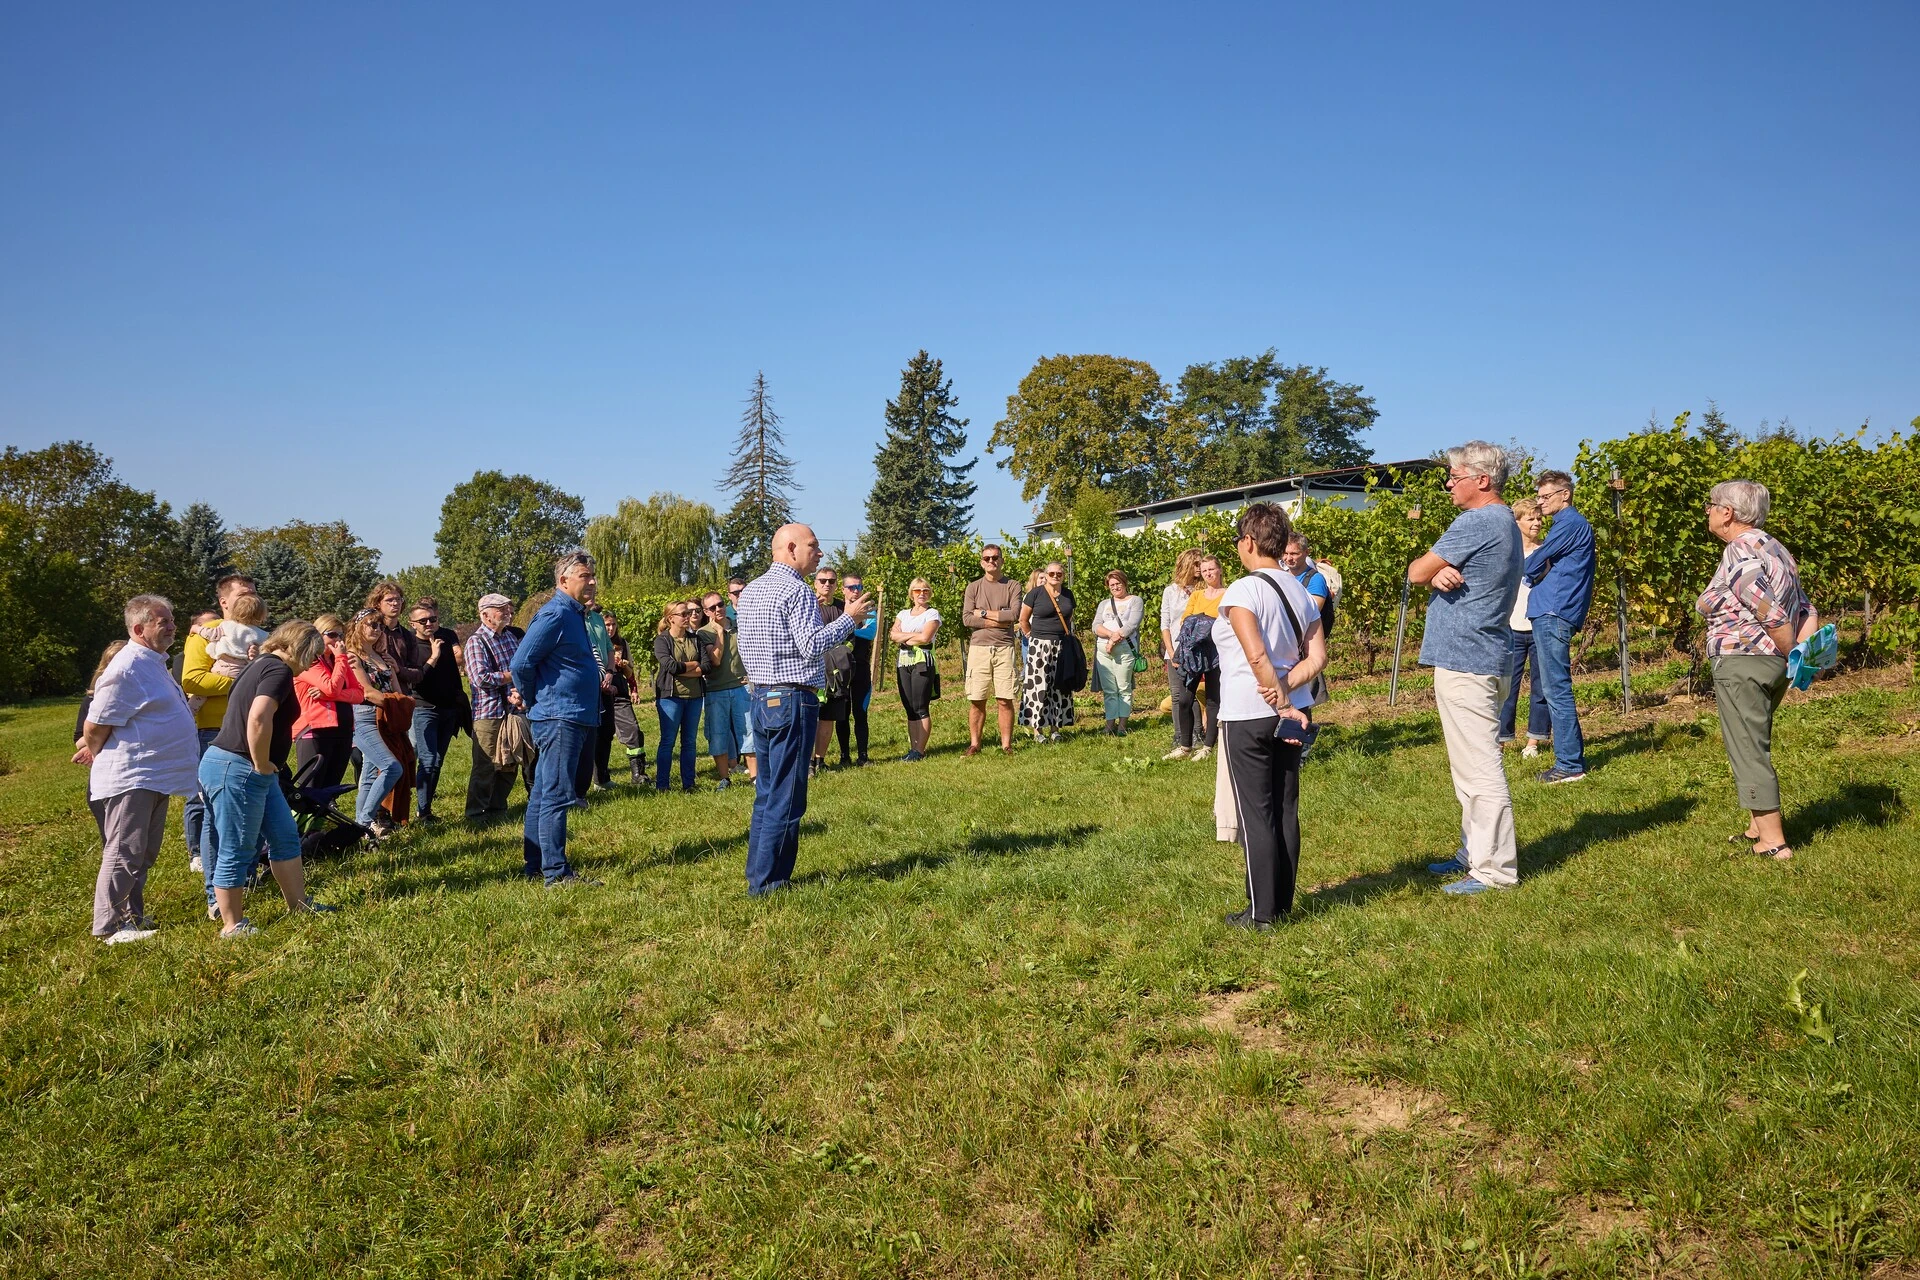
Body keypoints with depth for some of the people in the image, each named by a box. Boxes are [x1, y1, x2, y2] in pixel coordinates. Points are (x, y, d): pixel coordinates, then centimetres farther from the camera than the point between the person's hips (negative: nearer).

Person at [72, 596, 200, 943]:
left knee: (144, 854, 17)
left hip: (154, 778, 10)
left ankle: (132, 916, 27)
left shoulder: (154, 663, 14)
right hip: (130, 780, -10)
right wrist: (97, 756, 2)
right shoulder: (127, 668, -19)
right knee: (124, 854, -4)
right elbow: (94, 727, -16)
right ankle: (109, 927, 4)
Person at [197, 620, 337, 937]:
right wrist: (262, 765, -18)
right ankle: (232, 927, 10)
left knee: (286, 838, 17)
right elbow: (258, 719, -31)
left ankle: (298, 904, 27)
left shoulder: (265, 664, 16)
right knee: (236, 852, 0)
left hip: (255, 772, 11)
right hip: (236, 769, -11)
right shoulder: (279, 670, -15)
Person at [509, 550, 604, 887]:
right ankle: (556, 873, -5)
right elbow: (521, 663, -18)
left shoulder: (573, 613, 16)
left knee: (543, 794, 14)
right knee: (556, 796, -8)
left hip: (574, 717, 10)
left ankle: (536, 865, 22)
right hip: (559, 717, -10)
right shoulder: (554, 614, -15)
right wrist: (534, 702, -6)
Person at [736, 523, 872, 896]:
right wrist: (849, 618, -10)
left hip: (760, 698, 9)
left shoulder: (750, 591, 14)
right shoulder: (796, 591, -13)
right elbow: (813, 646, -20)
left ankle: (757, 874, 18)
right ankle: (767, 881, 1)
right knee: (786, 796, -3)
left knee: (767, 792, 14)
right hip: (793, 701, -9)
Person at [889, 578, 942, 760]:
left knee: (921, 708, -8)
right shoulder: (903, 614, 18)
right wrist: (914, 635, -6)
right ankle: (912, 748, 8)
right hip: (903, 662, 5)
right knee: (909, 709, 5)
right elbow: (893, 635, 3)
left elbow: (925, 637, -12)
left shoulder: (932, 614, 2)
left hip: (922, 661, -5)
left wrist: (903, 638, -1)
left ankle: (920, 751, -7)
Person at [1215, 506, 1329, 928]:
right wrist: (1285, 689, -8)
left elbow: (1257, 656, -22)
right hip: (1294, 713, 7)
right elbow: (1318, 658, 2)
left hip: (1249, 716, -7)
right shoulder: (1301, 591, 8)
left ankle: (1262, 912, 6)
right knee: (1286, 809, 12)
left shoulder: (1242, 591, -14)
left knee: (1256, 814, 0)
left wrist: (1282, 706, -14)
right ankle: (1282, 903, 21)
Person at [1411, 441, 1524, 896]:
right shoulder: (1504, 523, 17)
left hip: (1464, 660, -11)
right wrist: (1442, 573, -10)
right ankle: (1475, 853, 26)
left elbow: (1416, 572, -12)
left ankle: (1495, 869, -2)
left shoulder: (1477, 522, -16)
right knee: (1472, 767, 17)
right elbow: (1430, 573, 13)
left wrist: (1433, 570, 9)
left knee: (1479, 770, -6)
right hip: (1479, 657, 11)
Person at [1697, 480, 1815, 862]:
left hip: (1742, 663, -10)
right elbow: (1805, 611, 11)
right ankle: (1759, 828, 29)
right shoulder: (1774, 548, 15)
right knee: (1755, 747, 20)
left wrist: (1793, 658, -7)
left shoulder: (1738, 555, -16)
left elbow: (1775, 617, -21)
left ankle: (1773, 843, 0)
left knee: (1748, 752, -3)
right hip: (1774, 663, 10)